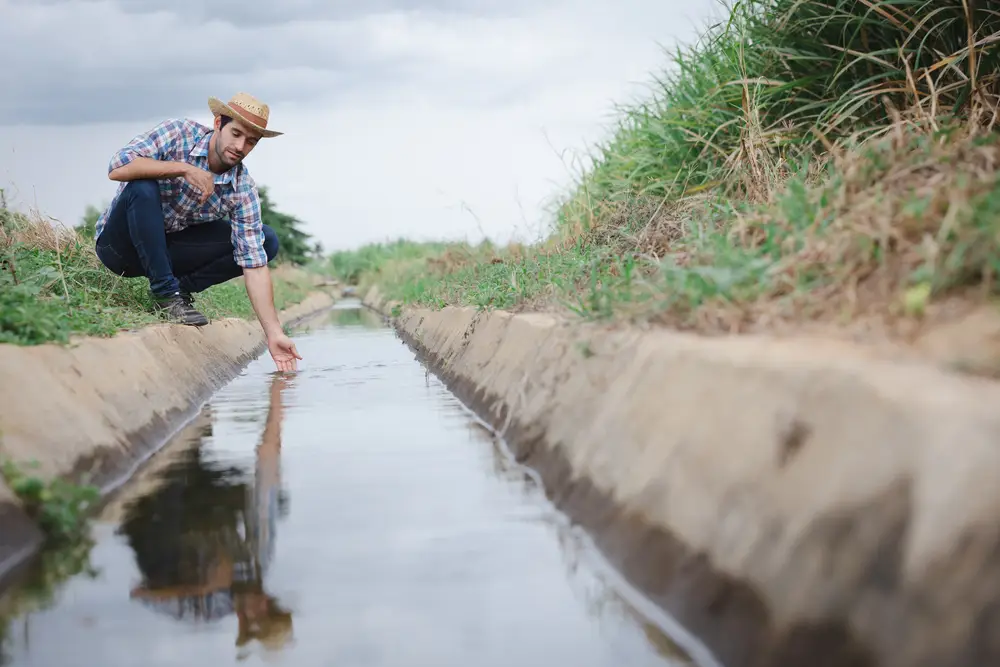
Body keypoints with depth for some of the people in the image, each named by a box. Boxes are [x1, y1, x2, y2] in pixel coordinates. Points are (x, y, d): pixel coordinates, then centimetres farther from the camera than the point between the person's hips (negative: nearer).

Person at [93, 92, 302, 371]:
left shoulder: (243, 190, -12)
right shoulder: (179, 133, -19)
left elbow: (254, 263, -16)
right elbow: (117, 168, -32)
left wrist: (274, 334, -24)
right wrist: (183, 168, -34)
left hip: (165, 251, 3)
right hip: (119, 243, -3)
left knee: (267, 241, -9)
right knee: (143, 186, -36)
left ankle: (180, 289, -4)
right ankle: (165, 293, -23)